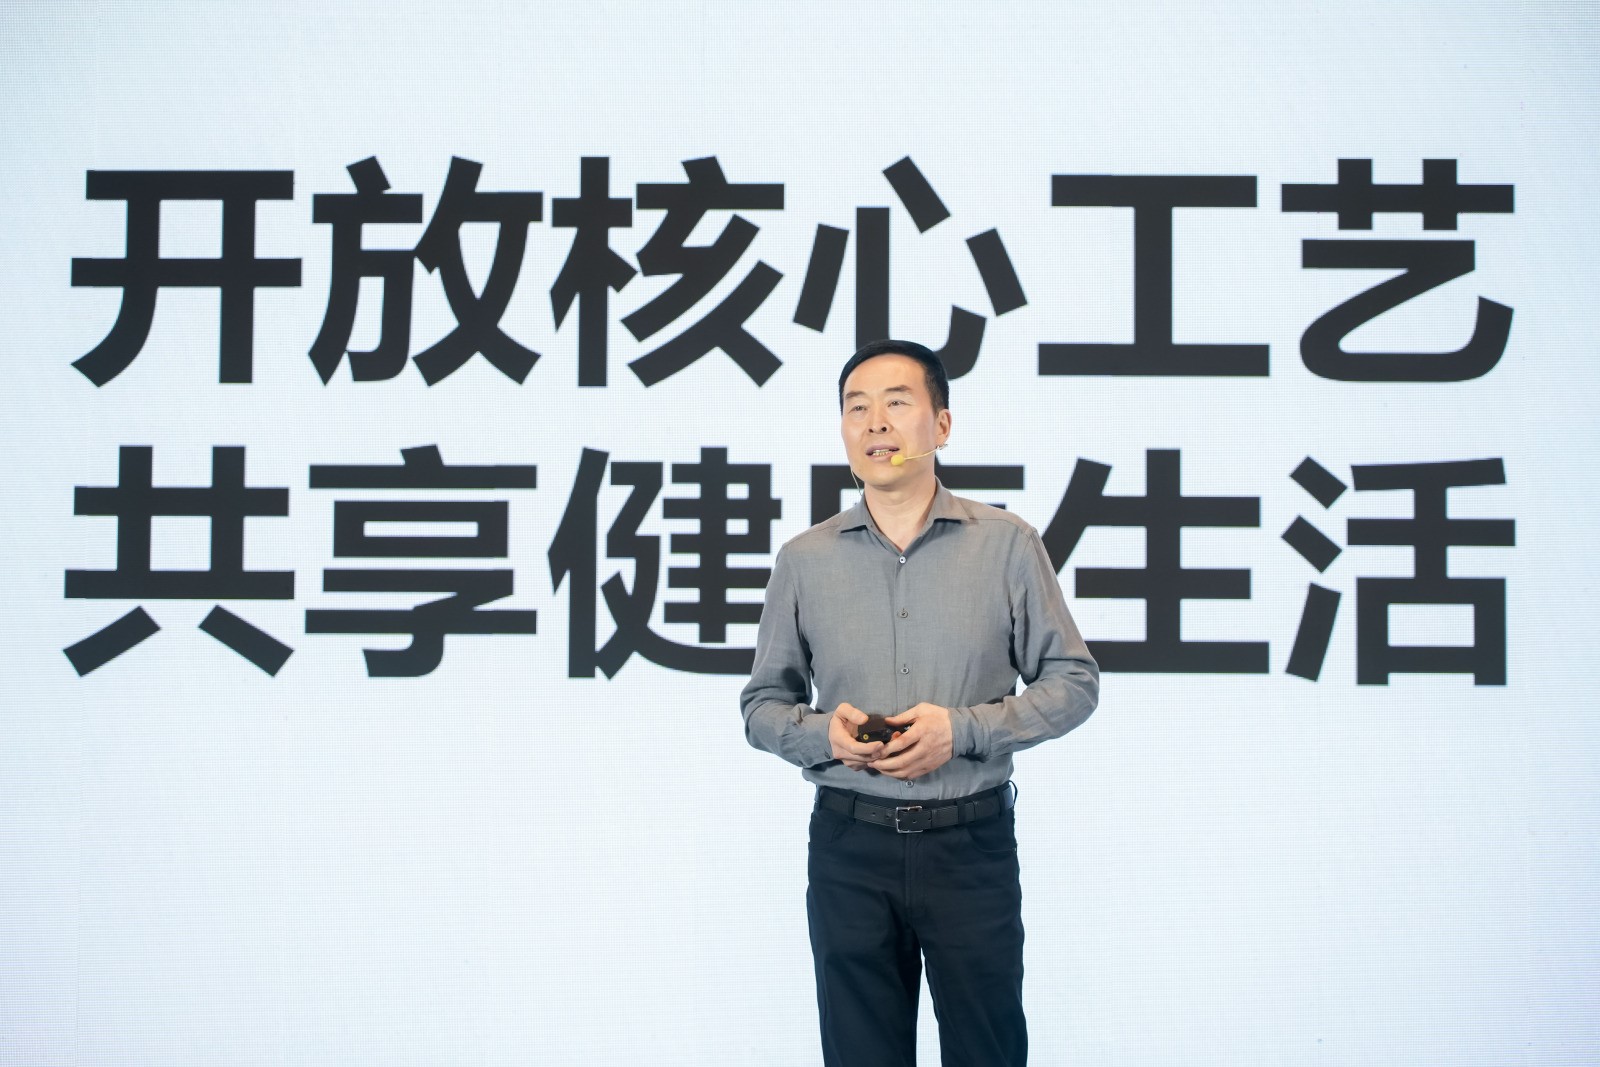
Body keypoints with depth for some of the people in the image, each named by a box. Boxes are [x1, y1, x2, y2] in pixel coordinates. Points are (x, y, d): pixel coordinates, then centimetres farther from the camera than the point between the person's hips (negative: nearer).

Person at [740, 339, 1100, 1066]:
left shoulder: (1007, 544, -1)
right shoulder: (804, 560, 3)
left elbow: (1073, 682, 0)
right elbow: (762, 704, 9)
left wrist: (963, 728, -14)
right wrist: (821, 732, -12)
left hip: (972, 841, -1)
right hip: (849, 844, 1)